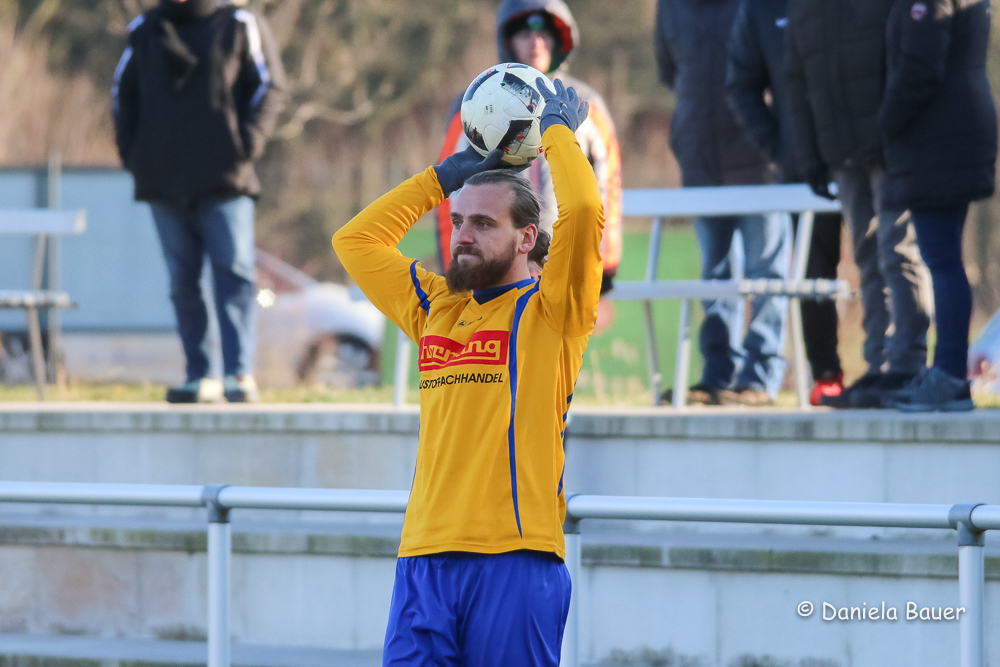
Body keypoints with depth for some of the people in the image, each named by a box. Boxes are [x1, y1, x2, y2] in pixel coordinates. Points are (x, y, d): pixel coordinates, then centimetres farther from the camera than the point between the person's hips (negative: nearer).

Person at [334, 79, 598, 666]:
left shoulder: (548, 312, 2)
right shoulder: (436, 308, 19)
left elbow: (584, 208, -12)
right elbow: (355, 240, 29)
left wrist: (559, 130, 5)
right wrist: (444, 176, 26)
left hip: (514, 559, -5)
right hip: (426, 558, 5)